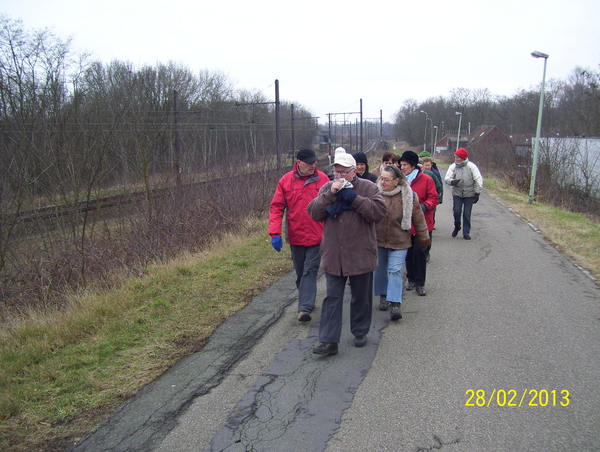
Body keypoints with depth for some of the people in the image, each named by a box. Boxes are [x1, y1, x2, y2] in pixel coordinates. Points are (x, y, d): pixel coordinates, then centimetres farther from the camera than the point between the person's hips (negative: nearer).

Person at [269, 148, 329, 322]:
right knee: (300, 272, 15)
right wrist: (275, 233, -13)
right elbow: (276, 207, -3)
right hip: (295, 236, 2)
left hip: (317, 236, -2)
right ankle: (307, 301, 33)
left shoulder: (322, 179, -5)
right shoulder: (286, 181, -3)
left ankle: (305, 308, -4)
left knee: (310, 271, -5)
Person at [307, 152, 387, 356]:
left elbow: (379, 210, -17)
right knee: (332, 298, 3)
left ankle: (360, 332, 33)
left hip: (360, 255, -1)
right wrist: (330, 195, -16)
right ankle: (329, 341, 7)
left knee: (361, 297, 14)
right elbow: (313, 212, -5)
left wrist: (354, 198, -21)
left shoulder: (367, 187, -3)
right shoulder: (327, 188, 5)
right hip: (333, 255, 2)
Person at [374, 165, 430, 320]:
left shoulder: (409, 196, -9)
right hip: (377, 240, 2)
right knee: (380, 270, 14)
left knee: (395, 271, -8)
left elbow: (418, 218, 0)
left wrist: (424, 238, 6)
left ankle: (395, 304, -7)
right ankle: (383, 296, 33)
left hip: (399, 241, -2)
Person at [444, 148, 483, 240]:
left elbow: (478, 180, -5)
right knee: (456, 211, -5)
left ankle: (466, 232, 15)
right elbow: (447, 178, -6)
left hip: (469, 194, -1)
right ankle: (457, 227, 22)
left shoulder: (471, 166, -7)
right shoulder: (453, 167, -1)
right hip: (457, 194, 1)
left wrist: (477, 193, -8)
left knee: (467, 214, 3)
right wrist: (452, 181, -29)